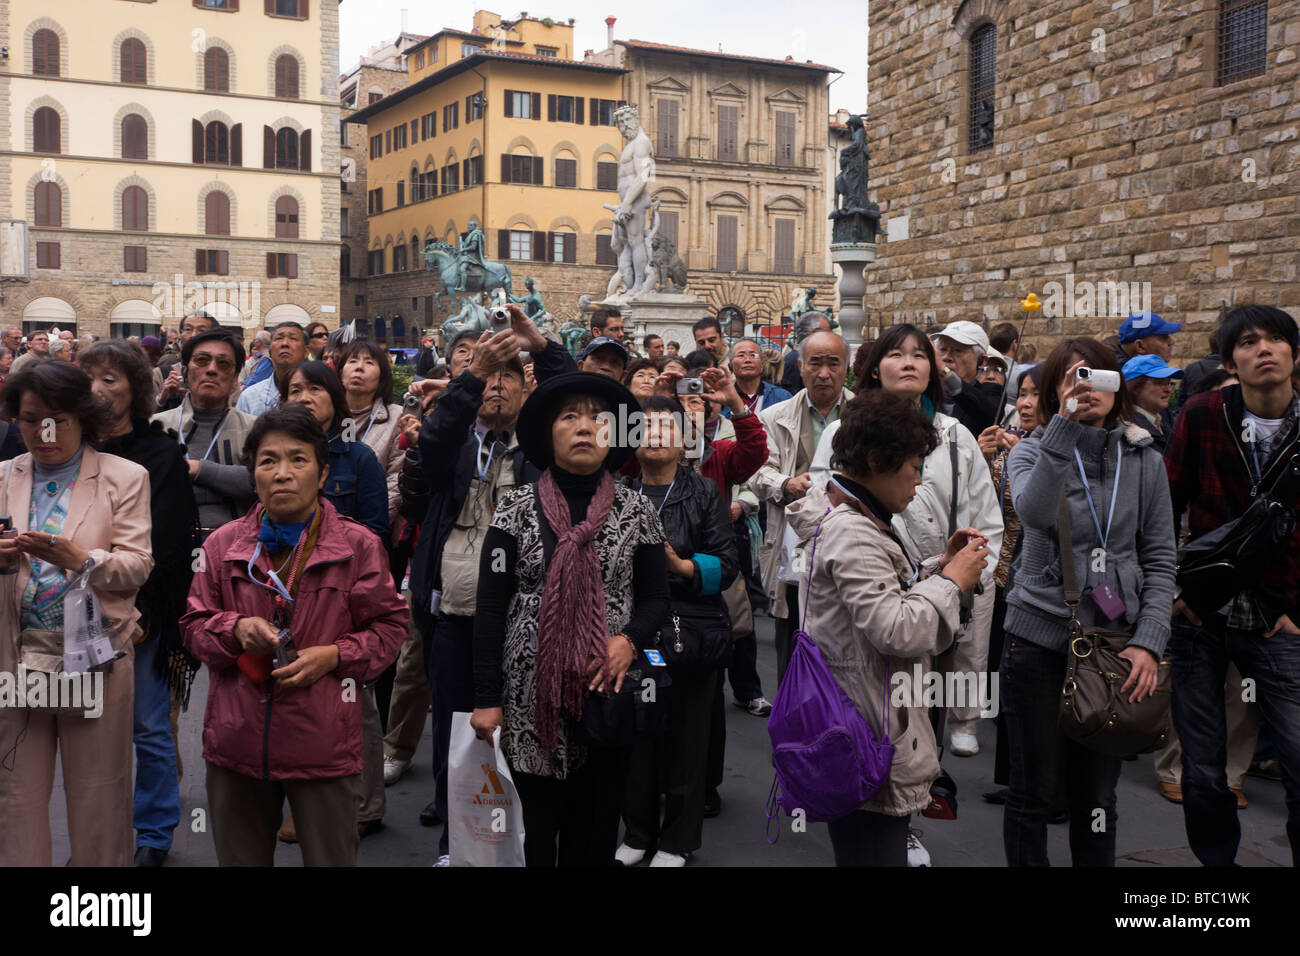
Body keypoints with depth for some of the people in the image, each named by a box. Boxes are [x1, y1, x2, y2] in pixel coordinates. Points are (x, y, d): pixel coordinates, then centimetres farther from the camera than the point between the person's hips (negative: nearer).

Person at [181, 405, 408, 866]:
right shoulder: (223, 544, 4)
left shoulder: (358, 545, -4)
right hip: (236, 741, 3)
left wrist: (334, 655, -13)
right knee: (239, 858, 18)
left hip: (324, 745, -2)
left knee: (330, 857, 8)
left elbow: (389, 626, 2)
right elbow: (193, 625, 10)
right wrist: (236, 629, -11)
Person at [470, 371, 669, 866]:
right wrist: (486, 698, -7)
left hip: (609, 693, 1)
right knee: (534, 826, 7)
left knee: (596, 829, 11)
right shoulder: (517, 507, -1)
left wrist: (629, 640, -15)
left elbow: (656, 598, 6)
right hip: (531, 695, -1)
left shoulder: (636, 510, 3)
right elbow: (490, 607, -2)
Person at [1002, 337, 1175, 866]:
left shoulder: (1144, 461, 7)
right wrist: (1066, 422, -30)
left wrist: (1149, 642, -5)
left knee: (1097, 796, 11)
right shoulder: (1032, 452, 0)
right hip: (1040, 638, -2)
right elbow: (1034, 510, -24)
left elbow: (1160, 562, 7)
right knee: (1034, 792, 6)